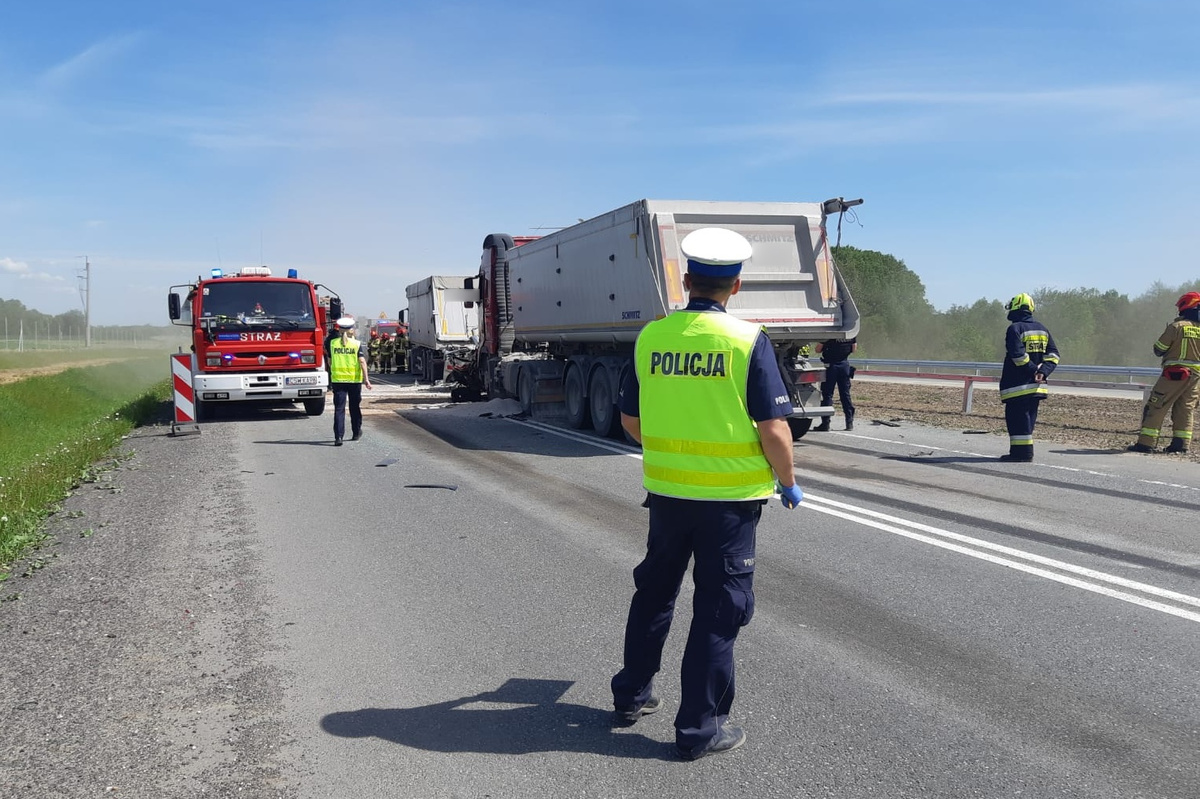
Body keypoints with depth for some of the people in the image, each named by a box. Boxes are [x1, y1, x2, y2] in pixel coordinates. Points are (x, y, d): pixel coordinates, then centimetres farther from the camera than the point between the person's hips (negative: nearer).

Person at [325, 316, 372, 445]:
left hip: (337, 379, 0)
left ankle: (338, 436, -12)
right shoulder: (357, 344, -4)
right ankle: (356, 433, 28)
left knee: (339, 408, -1)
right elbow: (362, 362, -9)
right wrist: (366, 379, -9)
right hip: (355, 379, 0)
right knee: (355, 407, 15)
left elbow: (329, 362, 11)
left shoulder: (332, 343, 2)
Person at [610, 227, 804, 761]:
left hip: (665, 490, 4)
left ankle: (632, 695, 36)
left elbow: (631, 421, 7)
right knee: (718, 610, 8)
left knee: (654, 592, 22)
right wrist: (788, 482, 3)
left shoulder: (650, 337, -2)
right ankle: (699, 728, 17)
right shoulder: (748, 341, -13)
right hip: (729, 496, -4)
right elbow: (774, 428, -14)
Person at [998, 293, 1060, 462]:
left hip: (1016, 385, -8)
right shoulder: (1042, 329, 14)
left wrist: (1034, 370, -11)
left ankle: (1021, 452, -7)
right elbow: (1053, 354, 9)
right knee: (1028, 417, 13)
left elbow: (1018, 355, -20)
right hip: (1036, 385, 8)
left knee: (1016, 417, -5)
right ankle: (1024, 451, 18)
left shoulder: (1015, 328, -10)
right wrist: (1043, 372, -1)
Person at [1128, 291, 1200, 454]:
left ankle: (1146, 443, -5)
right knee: (1186, 409, 12)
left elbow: (1158, 350, -5)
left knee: (1156, 407, -1)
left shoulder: (1177, 326, -9)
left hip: (1175, 374, -5)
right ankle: (1181, 444, 10)